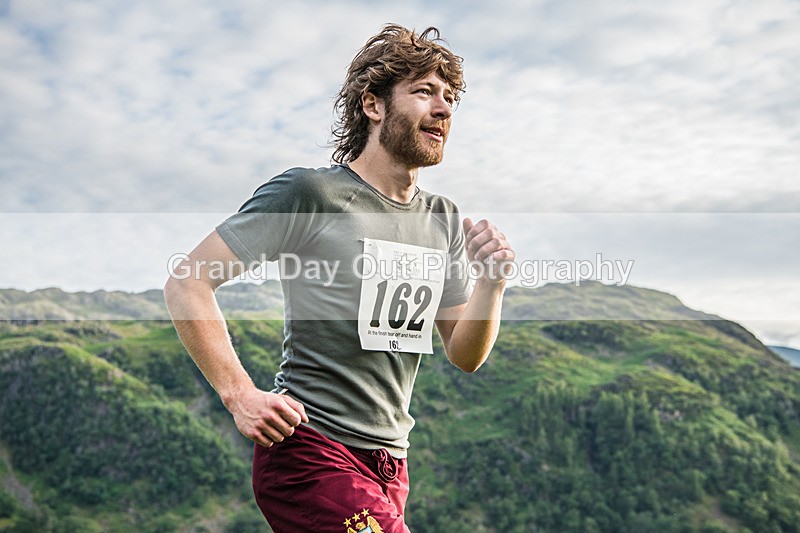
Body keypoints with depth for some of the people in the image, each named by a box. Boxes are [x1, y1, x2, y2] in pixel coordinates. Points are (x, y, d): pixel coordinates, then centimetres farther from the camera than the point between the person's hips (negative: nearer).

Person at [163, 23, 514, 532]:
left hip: (390, 465, 7)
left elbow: (465, 356, 11)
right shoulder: (310, 193, -11)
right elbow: (187, 284, -10)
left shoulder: (444, 221, 9)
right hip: (312, 453, -7)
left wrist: (491, 285, -7)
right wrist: (241, 394, -17)